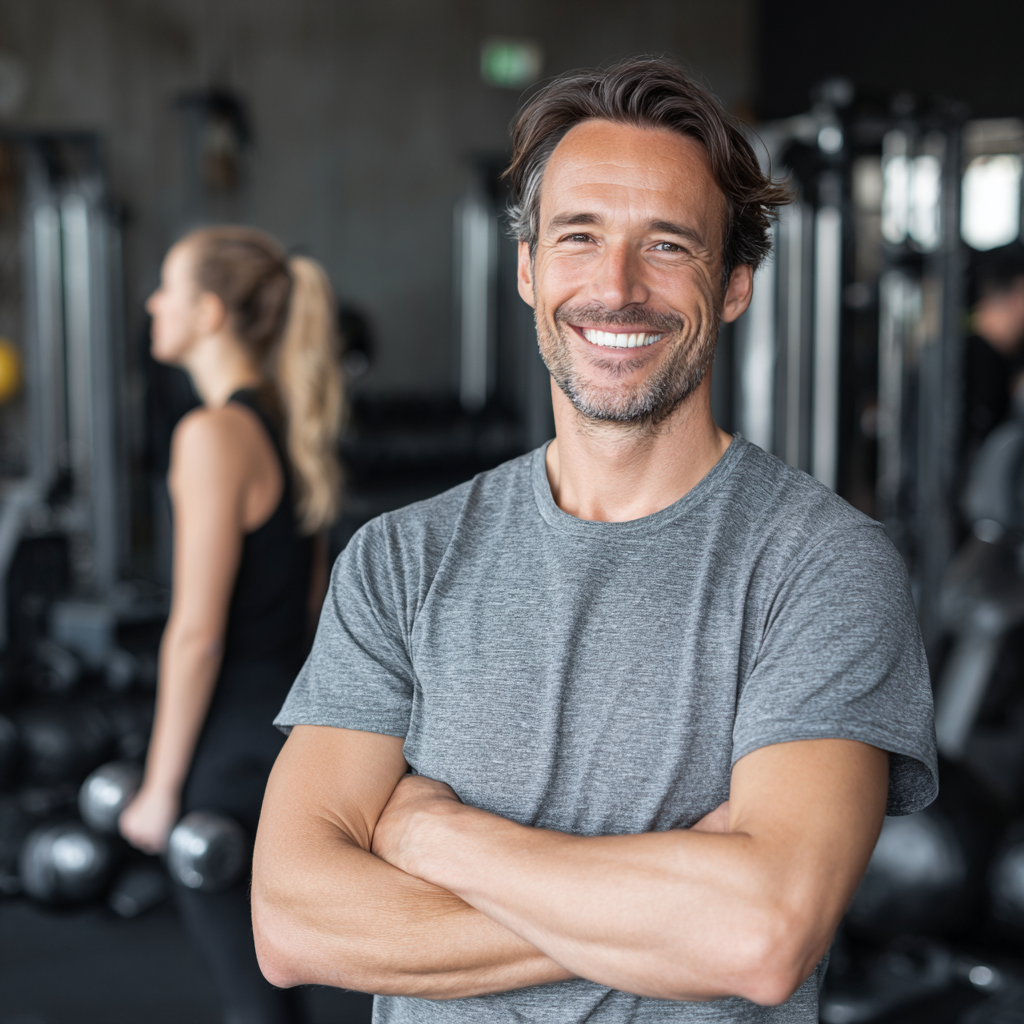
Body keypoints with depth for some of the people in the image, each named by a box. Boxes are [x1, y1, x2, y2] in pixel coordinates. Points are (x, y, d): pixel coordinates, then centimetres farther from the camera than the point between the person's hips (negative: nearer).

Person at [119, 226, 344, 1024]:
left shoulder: (215, 434, -19)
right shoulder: (290, 424, 8)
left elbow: (197, 630, -20)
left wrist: (160, 786, -13)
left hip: (234, 744, -9)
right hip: (294, 719, 9)